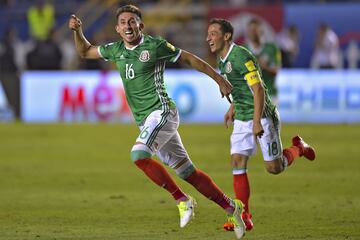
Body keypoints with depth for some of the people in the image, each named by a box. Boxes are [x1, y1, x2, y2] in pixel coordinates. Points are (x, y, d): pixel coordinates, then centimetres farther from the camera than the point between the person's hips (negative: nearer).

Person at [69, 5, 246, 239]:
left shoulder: (155, 46, -8)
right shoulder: (116, 50, 11)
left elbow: (189, 58, 0)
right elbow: (85, 51, 23)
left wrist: (219, 79, 3)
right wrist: (78, 30, 5)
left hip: (161, 112, -7)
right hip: (145, 120, 7)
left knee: (139, 155, -27)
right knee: (188, 172, 8)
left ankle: (183, 200, -17)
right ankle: (231, 207, 18)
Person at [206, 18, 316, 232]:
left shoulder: (241, 57, -21)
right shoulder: (222, 60, 8)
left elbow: (258, 89, -24)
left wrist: (257, 122, -30)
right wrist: (233, 108, 25)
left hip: (263, 116, -8)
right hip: (242, 119, 8)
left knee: (274, 168, -3)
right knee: (238, 163, -5)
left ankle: (298, 147, 29)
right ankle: (244, 217, -3)